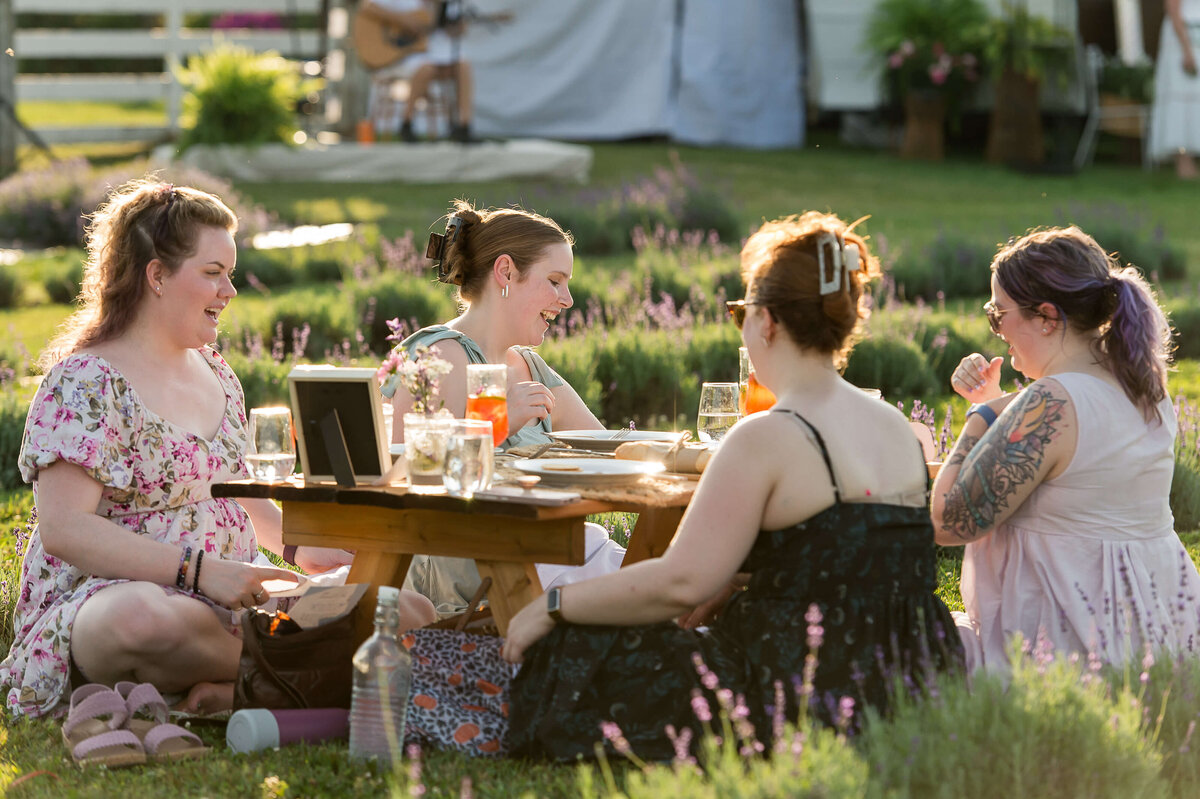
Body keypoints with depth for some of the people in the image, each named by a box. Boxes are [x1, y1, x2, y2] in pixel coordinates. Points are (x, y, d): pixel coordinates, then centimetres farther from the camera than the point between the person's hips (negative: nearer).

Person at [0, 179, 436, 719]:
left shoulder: (216, 374, 18)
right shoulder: (84, 383, -8)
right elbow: (64, 529, -19)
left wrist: (298, 546, 10)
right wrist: (199, 569, -26)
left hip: (226, 604, 7)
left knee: (412, 613, -14)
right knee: (146, 616, -46)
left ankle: (225, 686, -24)